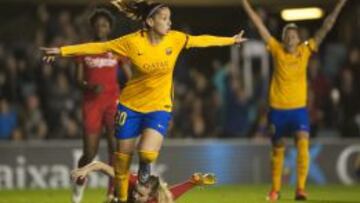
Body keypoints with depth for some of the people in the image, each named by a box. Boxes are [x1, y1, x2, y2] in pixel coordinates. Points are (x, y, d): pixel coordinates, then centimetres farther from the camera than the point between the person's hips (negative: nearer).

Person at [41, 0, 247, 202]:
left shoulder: (175, 39, -8)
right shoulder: (133, 42, -15)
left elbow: (202, 40, 7)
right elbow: (98, 47, -12)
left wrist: (230, 40, 18)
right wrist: (62, 51, -15)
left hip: (159, 107, 0)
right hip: (130, 104, 0)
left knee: (147, 153, -21)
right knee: (123, 156, 7)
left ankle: (145, 165, 16)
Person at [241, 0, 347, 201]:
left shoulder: (305, 50, -1)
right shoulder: (277, 50, -2)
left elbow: (326, 27, -2)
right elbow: (260, 25, -2)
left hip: (299, 108, 0)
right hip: (278, 108, 1)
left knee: (303, 143, -20)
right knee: (278, 150, 10)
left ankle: (301, 188, -20)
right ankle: (275, 189, 26)